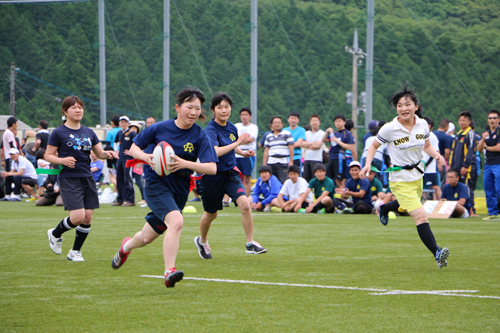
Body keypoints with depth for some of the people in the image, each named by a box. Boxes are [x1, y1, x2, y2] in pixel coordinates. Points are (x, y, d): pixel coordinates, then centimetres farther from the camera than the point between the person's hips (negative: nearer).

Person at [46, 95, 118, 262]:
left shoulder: (89, 132, 12)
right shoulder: (58, 133, -3)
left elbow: (99, 153, 17)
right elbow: (48, 155, -1)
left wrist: (107, 154, -6)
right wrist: (63, 160, -20)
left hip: (87, 179, 6)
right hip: (68, 179, -5)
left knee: (87, 217, 1)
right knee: (78, 216, -16)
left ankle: (75, 251, 19)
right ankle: (55, 234, 13)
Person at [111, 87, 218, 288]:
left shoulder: (200, 136, -6)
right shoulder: (160, 128, -5)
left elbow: (212, 168, -15)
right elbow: (133, 148, 6)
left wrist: (185, 164, -29)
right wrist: (146, 156, -16)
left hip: (179, 191, 3)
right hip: (156, 183, -3)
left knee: (147, 237, 12)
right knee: (176, 221, -29)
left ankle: (127, 246, 45)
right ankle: (169, 272, -28)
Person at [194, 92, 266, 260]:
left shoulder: (232, 127, 3)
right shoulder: (210, 130, -19)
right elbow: (215, 151, -37)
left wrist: (243, 153, 6)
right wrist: (237, 142, -36)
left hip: (230, 174, 5)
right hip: (213, 176, -5)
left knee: (244, 204, -18)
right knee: (211, 214, 13)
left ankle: (250, 243, -11)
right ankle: (202, 241, 42)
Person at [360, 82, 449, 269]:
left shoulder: (422, 125, -5)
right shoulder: (389, 129, -17)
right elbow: (374, 146, 0)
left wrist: (436, 155, -8)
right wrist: (368, 164, -16)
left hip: (417, 175, 6)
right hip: (400, 179, -6)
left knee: (406, 206, 28)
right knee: (421, 216, -19)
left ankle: (384, 208, 59)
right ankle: (436, 253, -22)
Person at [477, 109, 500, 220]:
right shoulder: (486, 133, 16)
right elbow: (479, 149, 8)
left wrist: (486, 147, 2)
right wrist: (483, 139, -11)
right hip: (488, 164, 7)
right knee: (488, 190, 7)